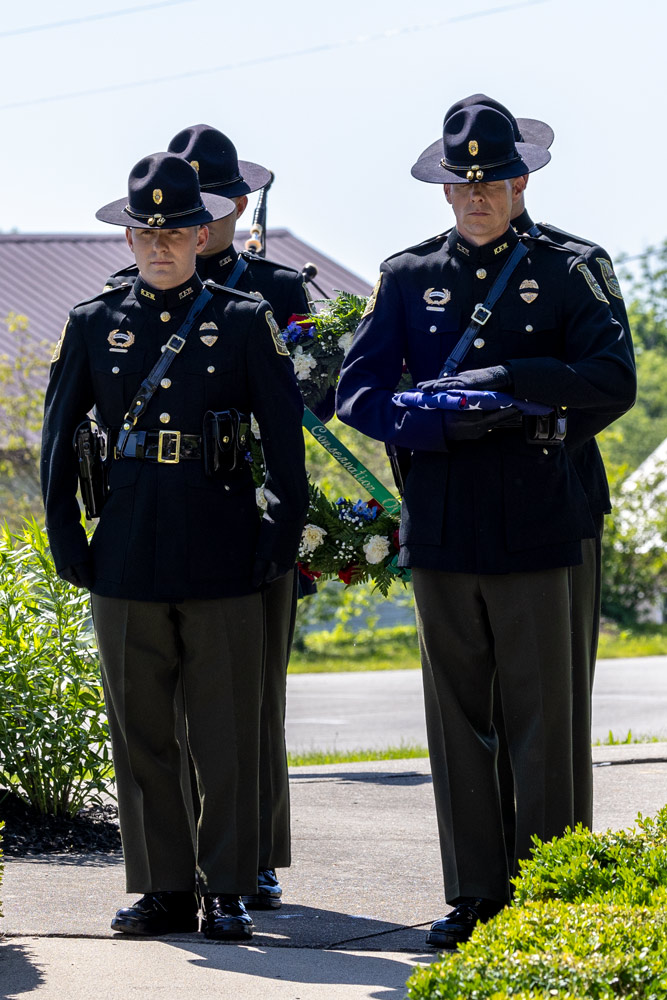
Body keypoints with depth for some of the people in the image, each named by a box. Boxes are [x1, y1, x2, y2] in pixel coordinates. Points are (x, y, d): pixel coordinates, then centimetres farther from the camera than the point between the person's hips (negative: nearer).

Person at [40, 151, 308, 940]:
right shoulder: (93, 325, 8)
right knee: (141, 733, 5)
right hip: (127, 559, 2)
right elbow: (58, 438, 11)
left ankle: (226, 890, 7)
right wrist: (66, 538, 6)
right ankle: (163, 889, 13)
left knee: (226, 733, 0)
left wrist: (282, 536, -1)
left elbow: (285, 436, 3)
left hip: (223, 556, -2)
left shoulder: (246, 322, 4)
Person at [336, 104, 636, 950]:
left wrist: (510, 379, -16)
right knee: (457, 718, 6)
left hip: (535, 529, -2)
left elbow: (614, 383, -5)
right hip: (441, 528, 2)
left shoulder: (562, 276, 5)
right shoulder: (408, 279, 9)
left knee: (540, 719, 0)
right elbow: (358, 394, 2)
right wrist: (451, 422, -13)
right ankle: (473, 895, 13)